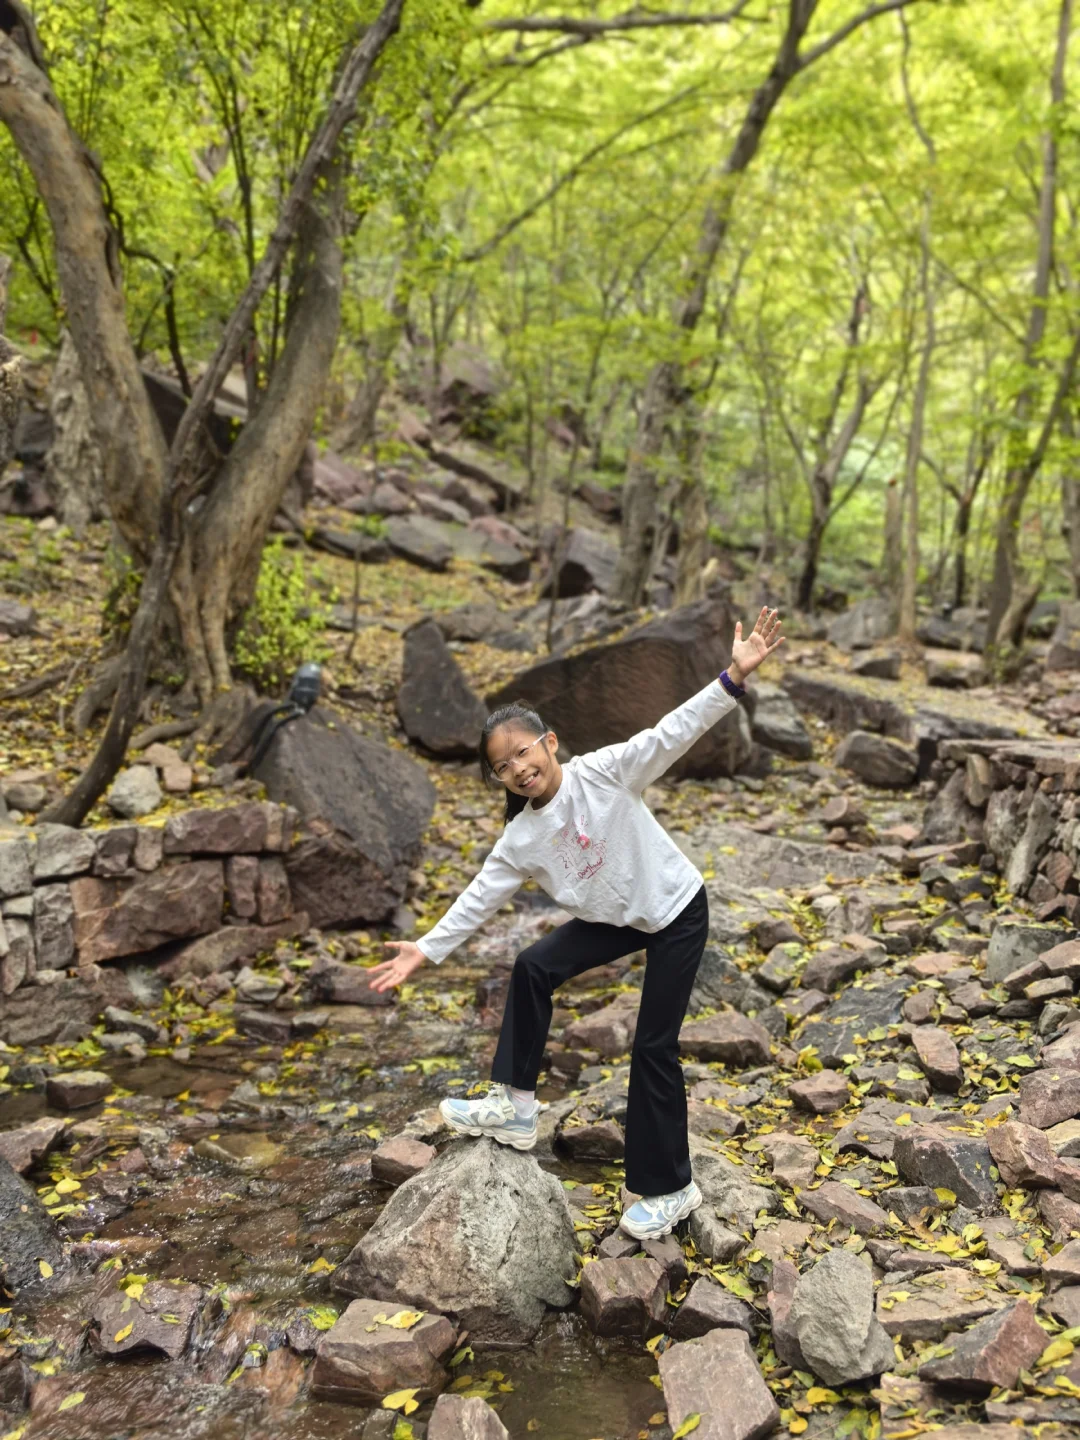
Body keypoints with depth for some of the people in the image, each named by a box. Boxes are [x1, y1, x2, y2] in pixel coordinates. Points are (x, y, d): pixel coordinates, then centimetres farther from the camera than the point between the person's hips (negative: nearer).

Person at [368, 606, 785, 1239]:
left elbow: (672, 733, -28)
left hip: (677, 912, -5)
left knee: (654, 1048, -2)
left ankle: (670, 1189, 13)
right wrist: (427, 949, -8)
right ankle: (516, 1105, 9)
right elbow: (480, 898, -4)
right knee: (532, 968, -5)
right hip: (615, 918, 5)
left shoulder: (604, 771, -22)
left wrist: (733, 677, -38)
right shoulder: (521, 840, -9)